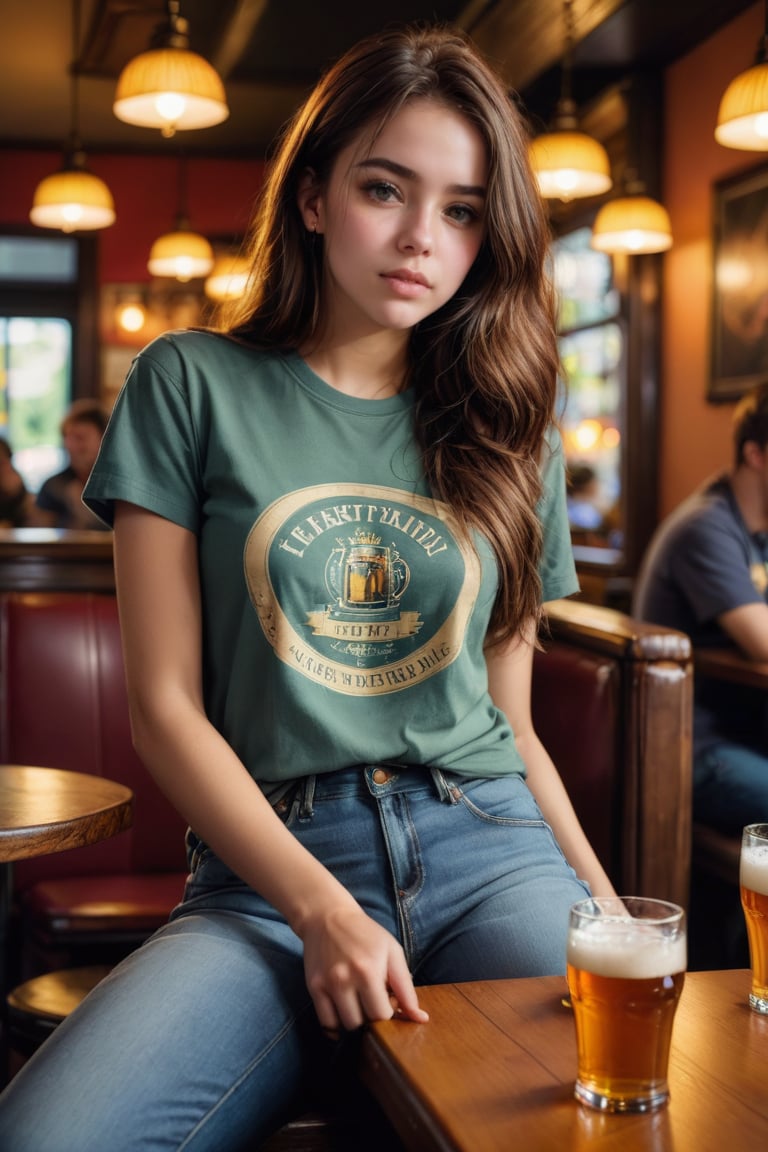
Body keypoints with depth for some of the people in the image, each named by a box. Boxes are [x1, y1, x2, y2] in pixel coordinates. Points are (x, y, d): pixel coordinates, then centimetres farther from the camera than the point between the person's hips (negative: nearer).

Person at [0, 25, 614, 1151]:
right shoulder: (194, 386, 5)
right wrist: (320, 908, -12)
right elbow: (165, 707, 0)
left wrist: (603, 902, 3)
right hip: (267, 866, -2)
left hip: (489, 847, 2)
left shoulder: (504, 428, 14)